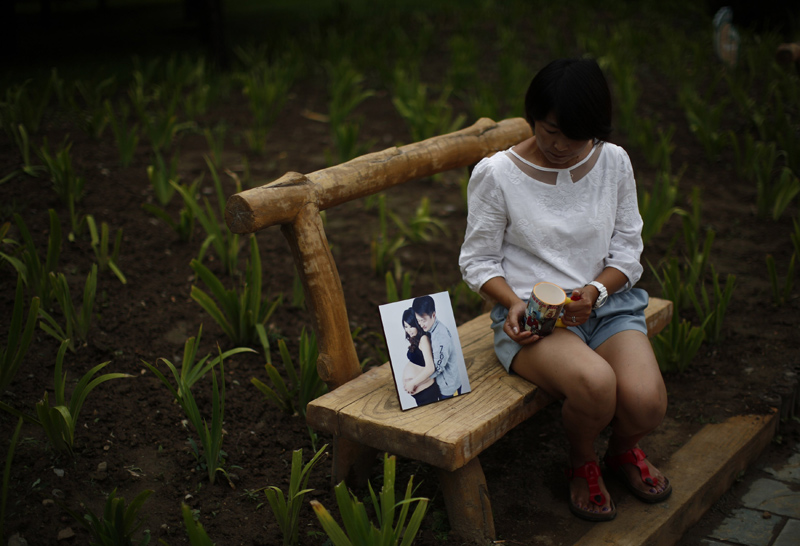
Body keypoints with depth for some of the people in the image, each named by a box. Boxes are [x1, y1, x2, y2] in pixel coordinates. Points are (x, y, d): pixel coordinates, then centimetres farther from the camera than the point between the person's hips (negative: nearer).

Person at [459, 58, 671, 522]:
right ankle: (582, 463, 4)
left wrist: (595, 290, -11)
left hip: (608, 303, 4)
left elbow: (628, 251, 8)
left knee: (646, 402, -24)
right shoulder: (496, 175, -6)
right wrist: (513, 303, -17)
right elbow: (478, 261, 1)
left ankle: (625, 449, 18)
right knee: (596, 383, -34)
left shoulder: (614, 162, 4)